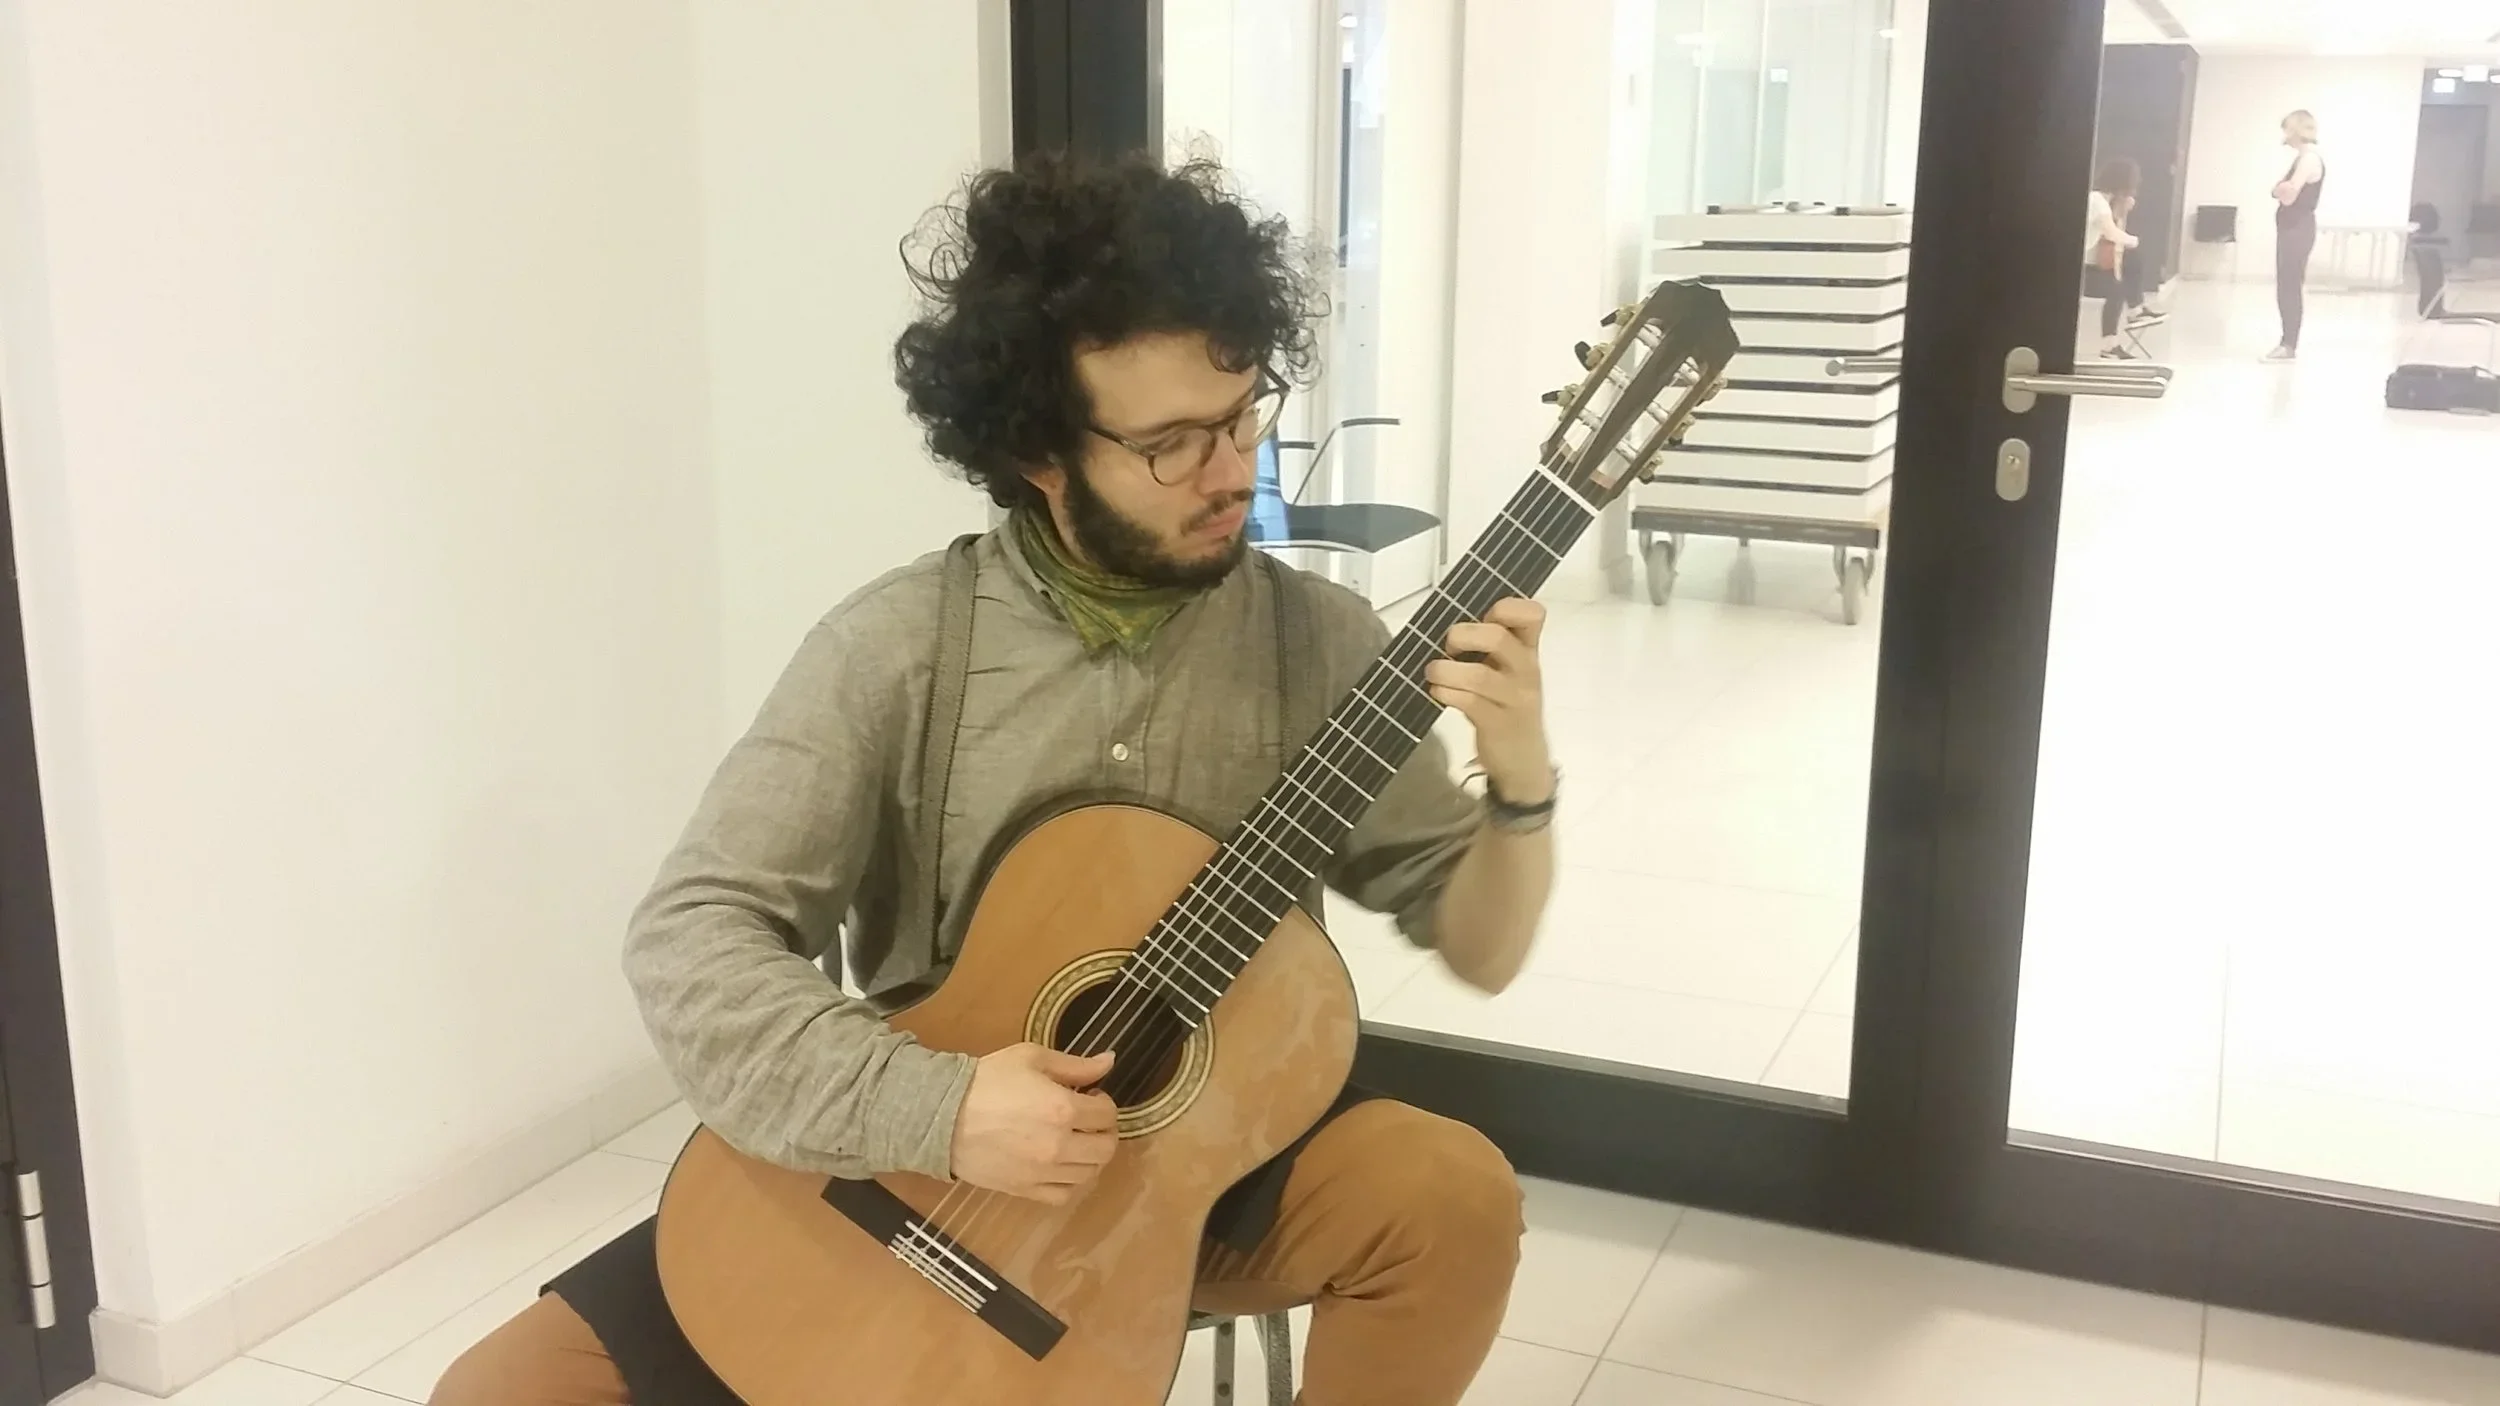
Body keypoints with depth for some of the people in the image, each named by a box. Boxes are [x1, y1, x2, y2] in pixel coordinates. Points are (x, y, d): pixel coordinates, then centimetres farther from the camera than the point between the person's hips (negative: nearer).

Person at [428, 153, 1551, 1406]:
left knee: (1457, 1196, -29)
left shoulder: (1319, 643, -6)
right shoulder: (896, 647, -12)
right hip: (918, 1174, 0)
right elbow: (690, 935, -14)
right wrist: (932, 1108, -27)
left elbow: (1477, 950, -1)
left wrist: (1520, 784, -22)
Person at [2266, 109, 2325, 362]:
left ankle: (2289, 346, -6)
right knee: (2286, 288, 12)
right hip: (2292, 229, 10)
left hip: (2298, 230, -10)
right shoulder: (2303, 158, 16)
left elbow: (2289, 196, -20)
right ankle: (2288, 343, 16)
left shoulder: (2309, 159, -14)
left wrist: (2282, 189, -2)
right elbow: (2284, 193, 15)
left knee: (2289, 288, -8)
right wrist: (2282, 188, -4)